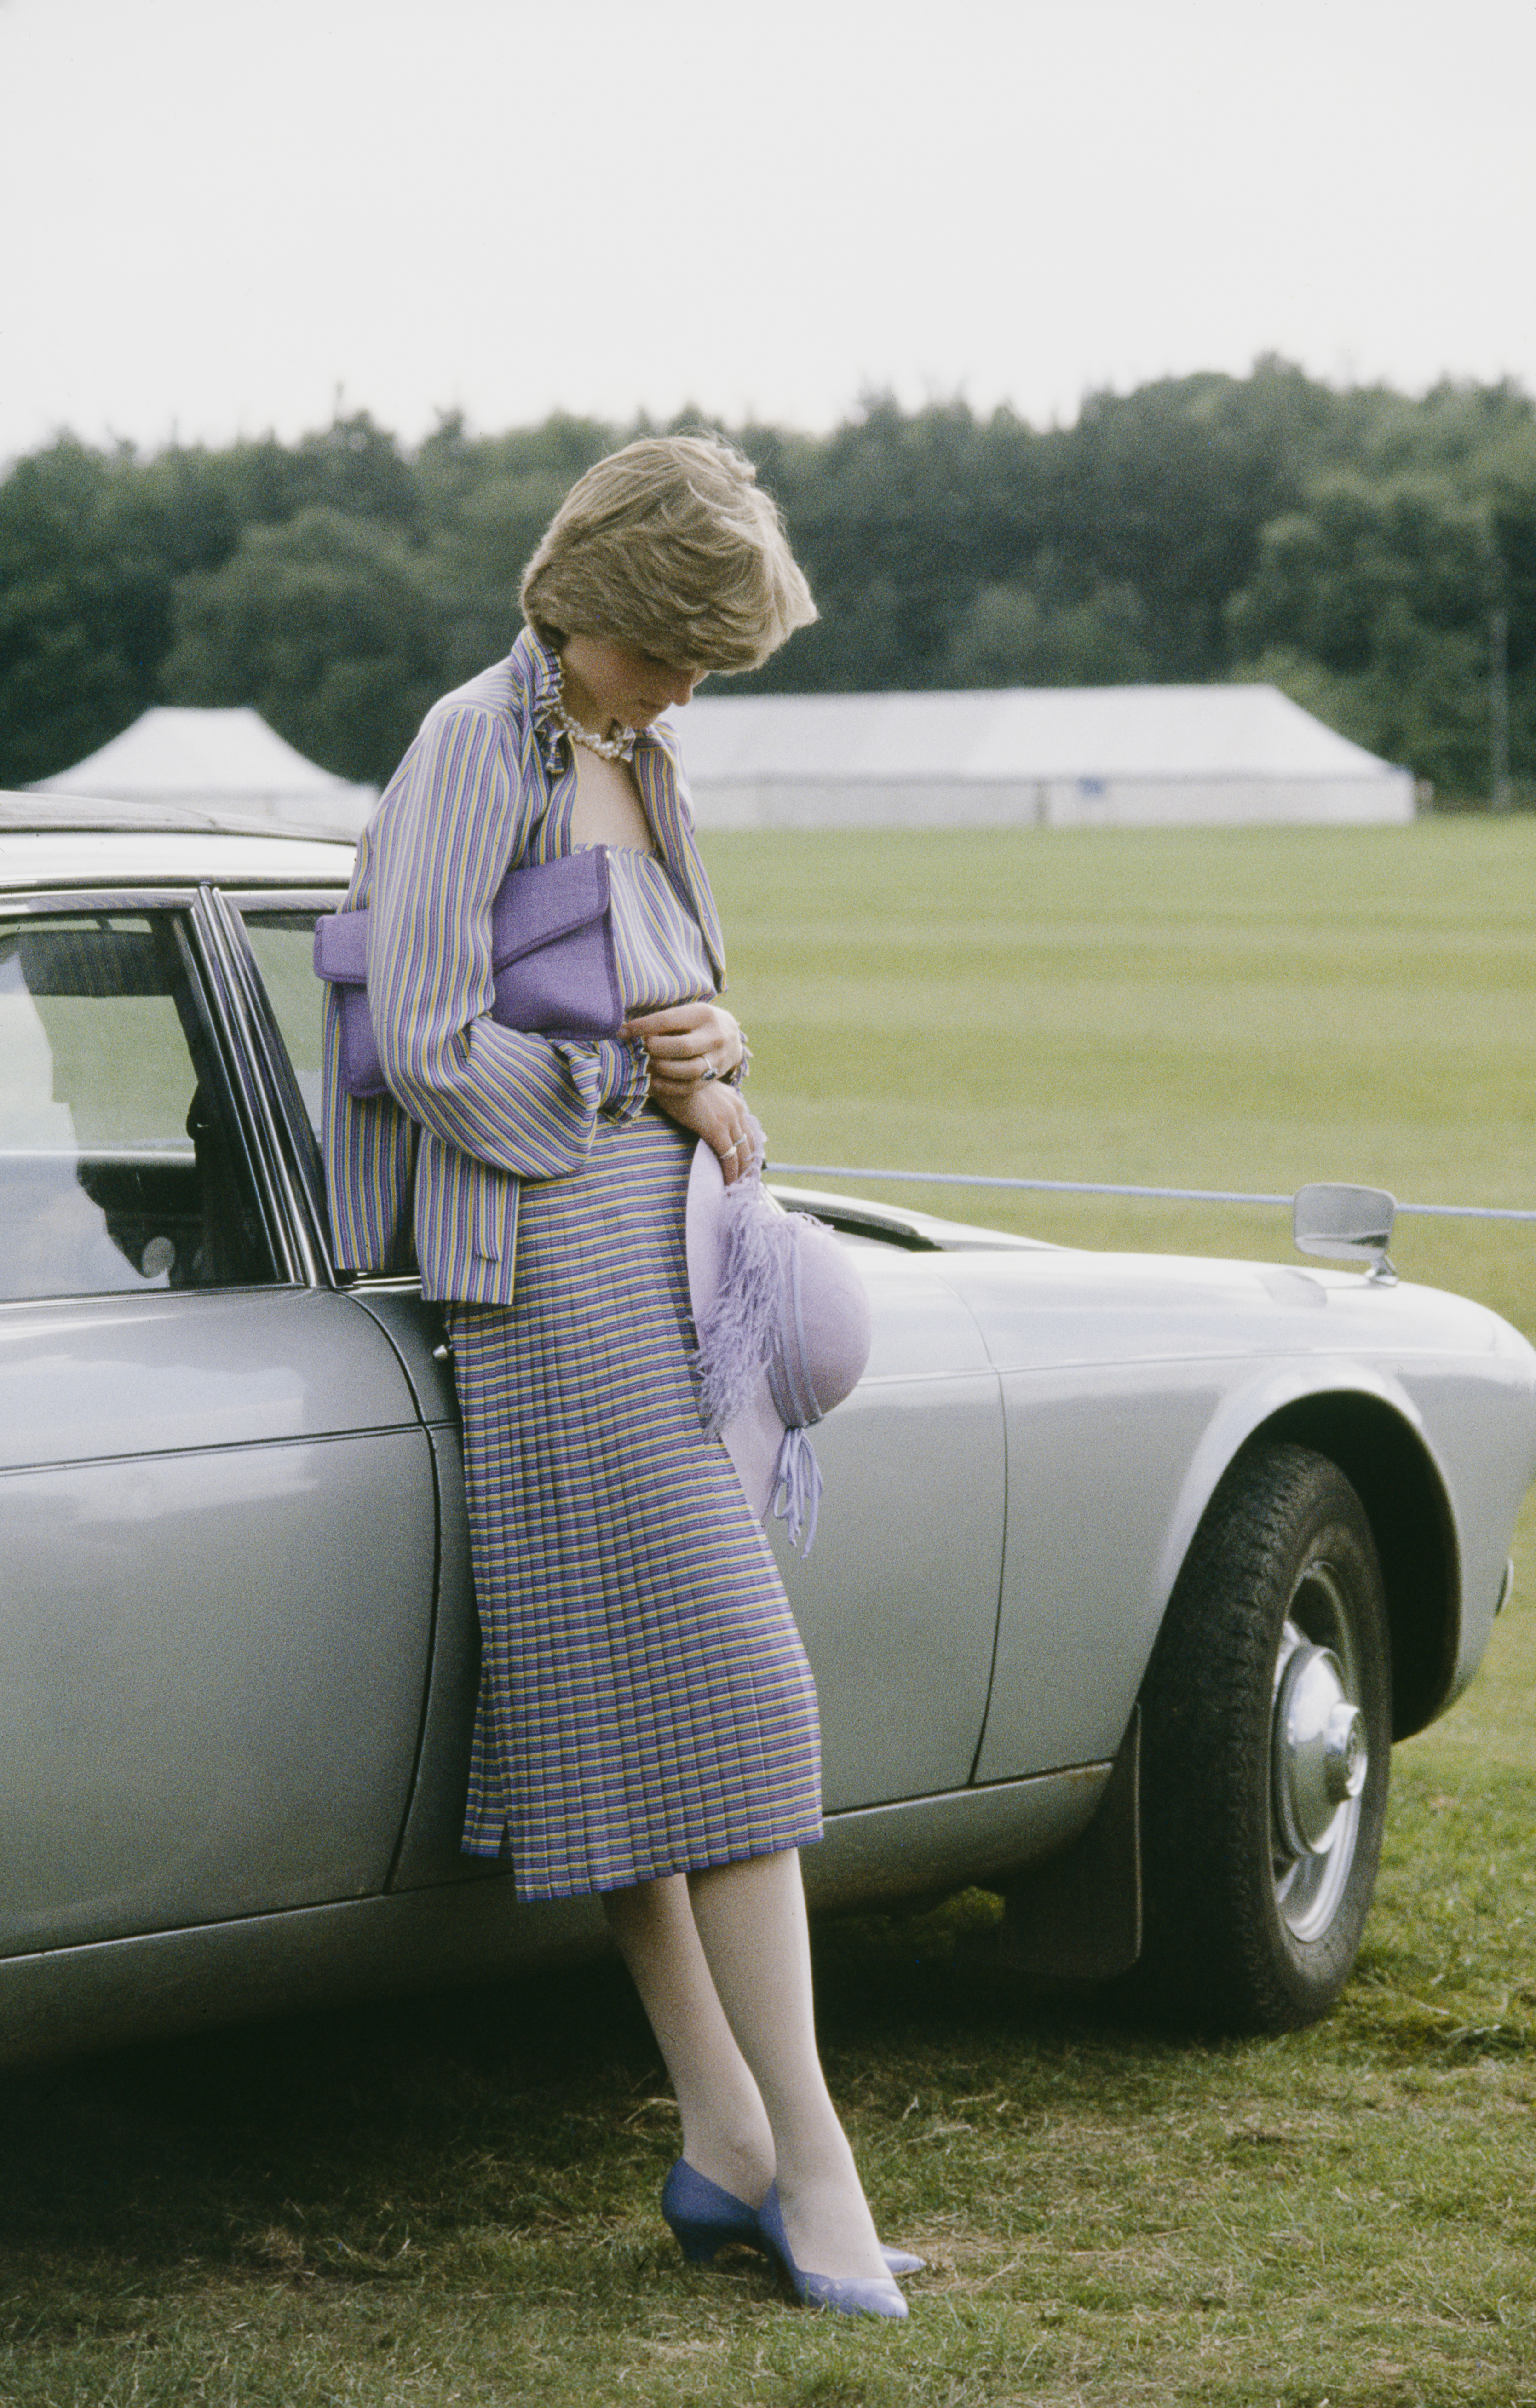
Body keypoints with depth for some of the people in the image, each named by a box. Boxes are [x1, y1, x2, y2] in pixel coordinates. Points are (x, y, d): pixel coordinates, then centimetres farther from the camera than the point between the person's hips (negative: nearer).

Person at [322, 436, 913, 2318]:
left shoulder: (637, 770, 18)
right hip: (553, 1260, -8)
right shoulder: (473, 751, -9)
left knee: (629, 1709, 7)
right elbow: (429, 1043, -15)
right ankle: (803, 2154, -8)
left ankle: (723, 2142, 8)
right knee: (721, 1684, -11)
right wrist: (646, 1091, -7)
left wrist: (710, 1045, 2)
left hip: (664, 1247, 9)